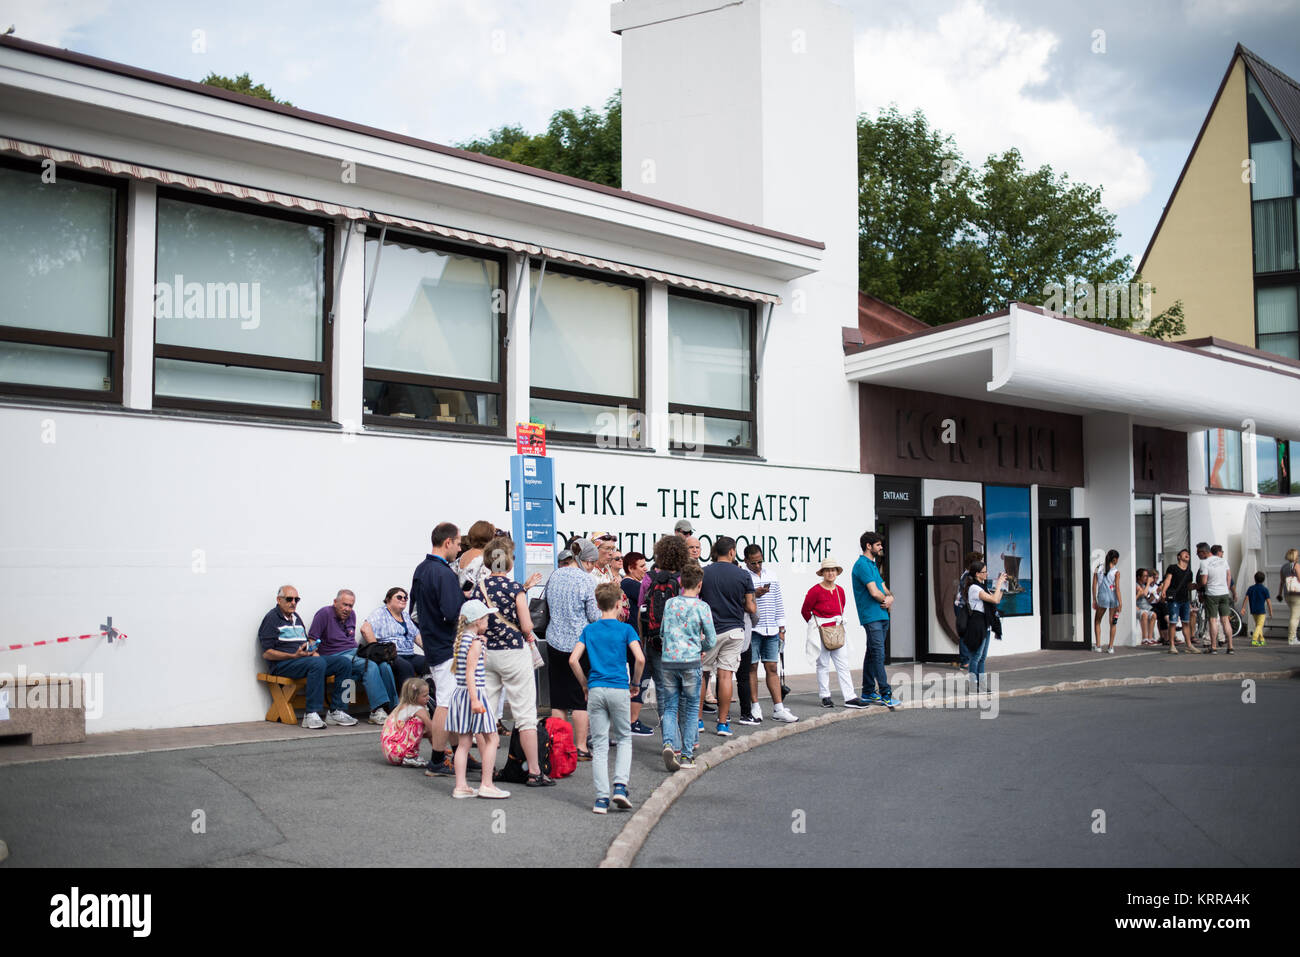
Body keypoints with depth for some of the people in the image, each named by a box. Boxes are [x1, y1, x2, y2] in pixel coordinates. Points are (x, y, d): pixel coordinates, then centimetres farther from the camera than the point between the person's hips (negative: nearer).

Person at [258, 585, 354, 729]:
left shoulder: (296, 617, 25)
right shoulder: (272, 618, -1)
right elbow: (266, 653, -9)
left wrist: (313, 651, 4)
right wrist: (294, 656, -20)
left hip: (302, 659, 8)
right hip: (282, 664, -8)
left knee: (344, 665, -10)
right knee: (318, 663, -37)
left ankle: (335, 711, -13)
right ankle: (311, 715, -38)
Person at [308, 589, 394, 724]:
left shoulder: (351, 614, 17)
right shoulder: (325, 613, -5)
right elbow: (311, 640, -9)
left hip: (354, 652, 7)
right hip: (336, 656, -7)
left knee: (385, 665, -20)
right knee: (370, 666, -32)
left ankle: (393, 706, -20)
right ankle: (377, 710, -36)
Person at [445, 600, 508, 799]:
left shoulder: (461, 639, 11)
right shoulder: (475, 642, -13)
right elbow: (470, 672, -19)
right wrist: (475, 700, -24)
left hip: (459, 693, 9)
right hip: (475, 692, -8)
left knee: (463, 741, 10)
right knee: (491, 738, 1)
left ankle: (461, 786, 11)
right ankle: (486, 785, 1)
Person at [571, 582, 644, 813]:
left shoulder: (589, 630, 8)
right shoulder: (625, 629, 0)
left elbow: (573, 659, -1)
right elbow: (640, 658, -11)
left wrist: (585, 684, 11)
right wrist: (635, 683, 4)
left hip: (596, 690, 2)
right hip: (619, 689, -2)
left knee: (599, 744, 4)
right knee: (624, 738, 14)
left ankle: (601, 798, 0)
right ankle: (620, 786, -3)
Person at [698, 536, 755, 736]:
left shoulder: (702, 573, -3)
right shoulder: (743, 575, -3)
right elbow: (751, 608, -1)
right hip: (734, 630, 0)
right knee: (726, 675, 2)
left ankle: (698, 720, 15)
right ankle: (723, 723, 3)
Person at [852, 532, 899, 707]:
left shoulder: (873, 565, 19)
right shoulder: (862, 565, -12)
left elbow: (883, 587, 18)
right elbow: (874, 592, -18)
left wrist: (890, 597, -5)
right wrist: (887, 601, 0)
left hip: (882, 616, 10)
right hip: (871, 617, -10)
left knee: (872, 654, 12)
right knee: (878, 655, -11)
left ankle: (868, 693, 17)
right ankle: (885, 694, -12)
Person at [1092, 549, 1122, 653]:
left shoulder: (1098, 570, 1)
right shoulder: (1116, 572, -7)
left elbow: (1094, 586, 0)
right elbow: (1117, 588, -11)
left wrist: (1094, 600, 7)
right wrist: (1120, 603, -8)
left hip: (1102, 598, 2)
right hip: (1113, 598, -2)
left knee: (1097, 621, 17)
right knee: (1112, 623, 10)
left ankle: (1098, 645, 10)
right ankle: (1111, 647, 9)